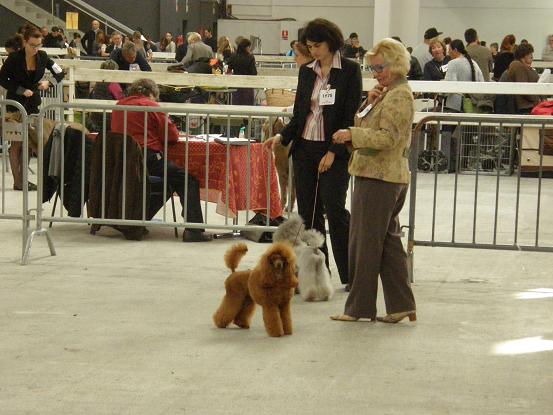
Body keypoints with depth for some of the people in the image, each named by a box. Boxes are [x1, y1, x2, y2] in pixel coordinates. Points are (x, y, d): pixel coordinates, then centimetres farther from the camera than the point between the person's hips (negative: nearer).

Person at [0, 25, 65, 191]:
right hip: (16, 104, -4)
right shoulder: (15, 58, -13)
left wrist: (49, 83, -14)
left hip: (33, 103, 4)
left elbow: (59, 73, 5)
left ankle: (23, 179, 12)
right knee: (17, 142, -3)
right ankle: (17, 182, -2)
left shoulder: (42, 56, -2)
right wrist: (21, 90, -14)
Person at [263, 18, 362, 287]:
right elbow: (299, 114, 14)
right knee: (307, 213, 5)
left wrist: (333, 152, -14)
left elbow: (350, 116, -9)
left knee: (334, 209, -9)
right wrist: (281, 137, -3)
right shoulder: (306, 71, 10)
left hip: (334, 151, -6)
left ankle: (351, 274, 1)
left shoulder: (350, 71, -5)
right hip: (304, 149, 6)